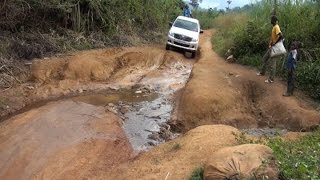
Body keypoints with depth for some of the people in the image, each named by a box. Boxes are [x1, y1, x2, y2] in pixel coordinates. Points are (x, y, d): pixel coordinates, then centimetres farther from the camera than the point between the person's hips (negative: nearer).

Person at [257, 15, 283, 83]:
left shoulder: (276, 27, -18)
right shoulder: (274, 27, 12)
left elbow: (281, 36, -30)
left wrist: (274, 43, -24)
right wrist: (270, 43, 8)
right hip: (271, 47, 10)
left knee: (272, 63, -5)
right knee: (264, 59, 20)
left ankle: (271, 79, 2)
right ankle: (262, 72, 36)